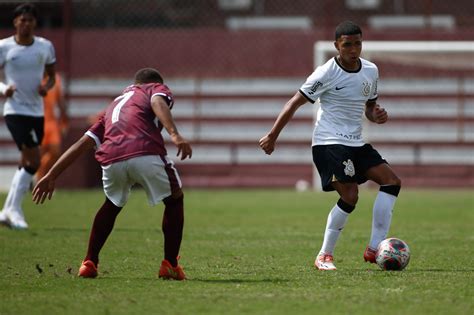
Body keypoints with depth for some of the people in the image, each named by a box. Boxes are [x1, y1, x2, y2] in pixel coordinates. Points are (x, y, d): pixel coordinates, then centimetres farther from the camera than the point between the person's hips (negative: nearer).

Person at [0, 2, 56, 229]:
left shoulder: (45, 47, 4)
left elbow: (51, 76, 15)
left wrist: (47, 86, -7)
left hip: (37, 111, 5)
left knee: (27, 163, 9)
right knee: (33, 160, -17)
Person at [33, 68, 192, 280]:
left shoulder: (115, 104, 38)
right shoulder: (157, 88, 26)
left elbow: (83, 143, 30)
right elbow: (158, 102, -1)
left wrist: (52, 175, 29)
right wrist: (174, 134, -16)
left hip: (111, 159, 4)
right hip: (146, 154, -4)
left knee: (112, 205, 33)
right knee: (174, 200, 21)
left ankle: (89, 263, 30)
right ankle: (170, 264, 14)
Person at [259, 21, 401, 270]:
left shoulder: (371, 71, 8)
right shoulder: (327, 73, -12)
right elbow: (295, 103, -8)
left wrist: (377, 115, -3)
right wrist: (273, 136, -11)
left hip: (356, 144, 8)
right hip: (329, 143, -8)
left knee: (392, 181, -5)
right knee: (350, 196, -19)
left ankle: (375, 249, -5)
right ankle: (324, 257, -6)